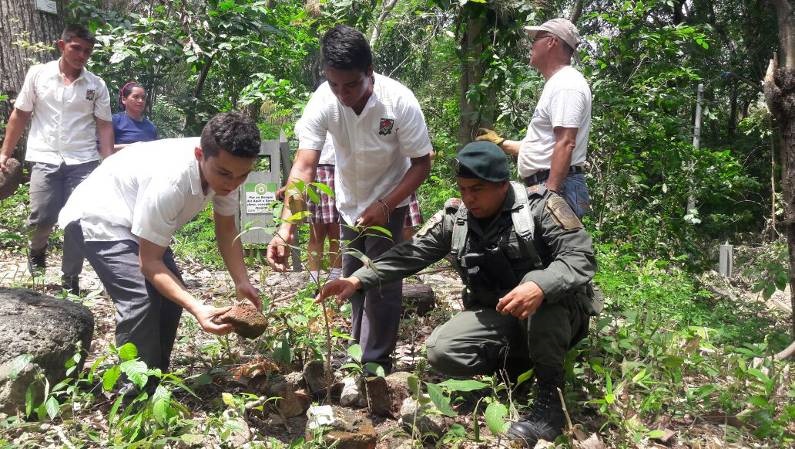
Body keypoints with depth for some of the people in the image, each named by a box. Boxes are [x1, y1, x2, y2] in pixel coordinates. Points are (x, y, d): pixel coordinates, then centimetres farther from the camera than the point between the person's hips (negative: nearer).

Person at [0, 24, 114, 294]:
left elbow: (104, 125, 3)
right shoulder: (38, 74, 3)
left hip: (83, 162, 1)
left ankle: (70, 280, 13)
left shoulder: (96, 85, 3)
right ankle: (37, 250, 31)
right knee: (41, 218, -5)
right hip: (45, 159, 0)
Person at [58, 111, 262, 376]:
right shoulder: (170, 181, -39)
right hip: (98, 217, -8)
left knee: (171, 293, 7)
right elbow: (149, 262, -30)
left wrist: (242, 283, -18)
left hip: (135, 215, 8)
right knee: (141, 300, -23)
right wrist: (197, 309, -42)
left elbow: (226, 230, -3)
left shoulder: (225, 168, -18)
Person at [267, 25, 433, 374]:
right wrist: (285, 228, -43)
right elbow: (304, 165, -31)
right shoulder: (322, 101, -25)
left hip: (389, 200, -3)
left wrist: (385, 206, -32)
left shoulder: (400, 102, -29)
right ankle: (359, 349, 35)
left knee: (381, 281, -7)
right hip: (349, 201, 4)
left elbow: (421, 163, -20)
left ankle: (375, 364, 8)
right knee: (352, 278, 15)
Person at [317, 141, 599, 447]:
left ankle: (550, 395, -20)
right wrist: (357, 280, -16)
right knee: (441, 353, -19)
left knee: (540, 284, -38)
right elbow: (409, 254, -3)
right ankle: (520, 360, 5)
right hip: (495, 317, 4)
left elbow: (581, 256, -24)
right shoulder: (454, 217, -1)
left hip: (554, 315, -4)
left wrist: (540, 287, -45)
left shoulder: (540, 206, -15)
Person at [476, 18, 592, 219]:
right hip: (544, 186, 10)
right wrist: (501, 143, 34)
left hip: (557, 187, -10)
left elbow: (565, 144, -21)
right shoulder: (558, 83, 23)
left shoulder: (566, 84, -11)